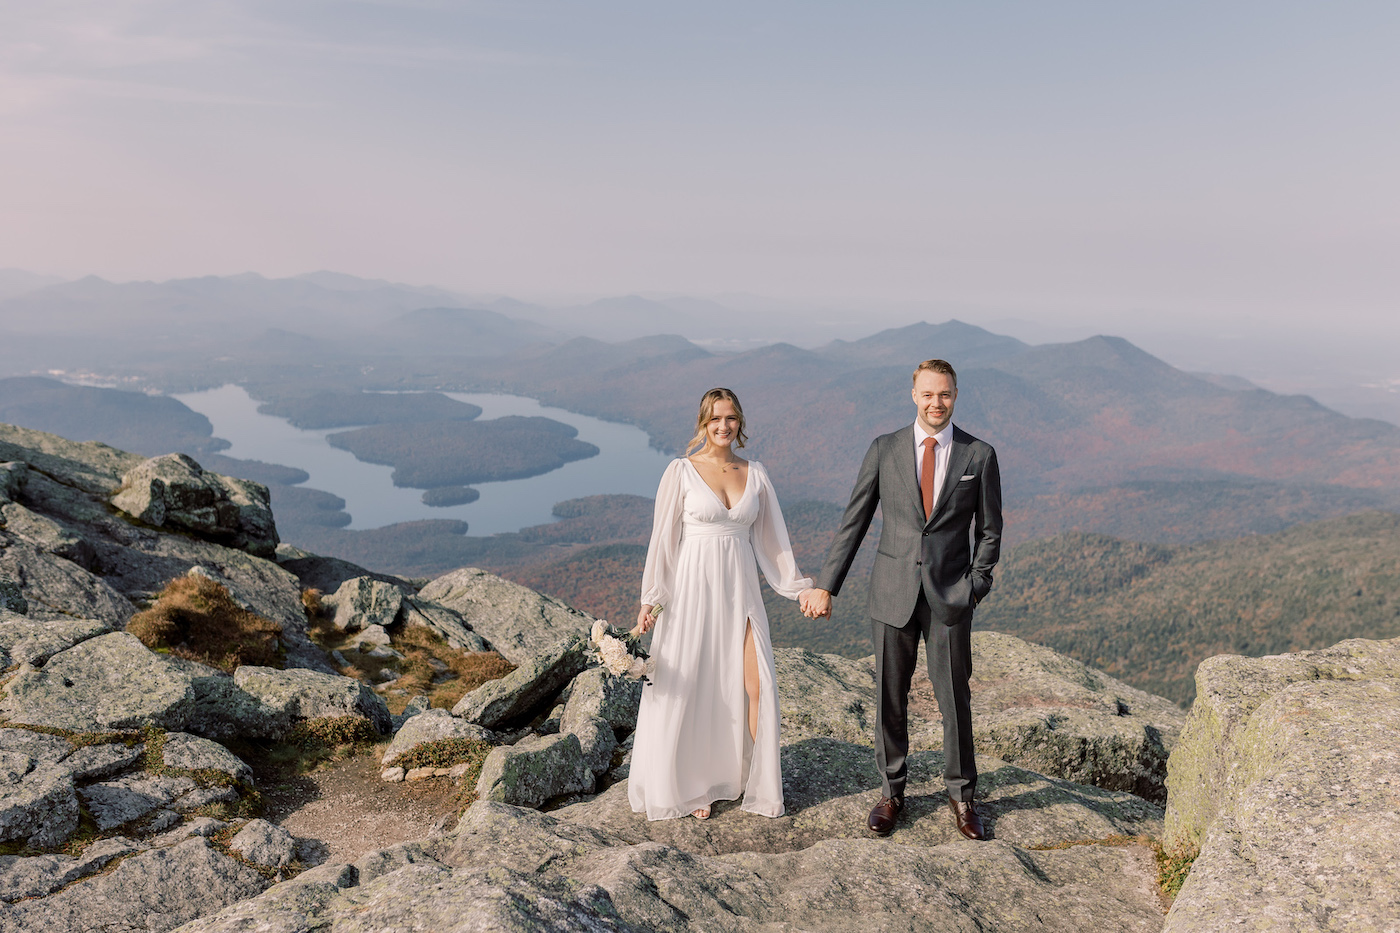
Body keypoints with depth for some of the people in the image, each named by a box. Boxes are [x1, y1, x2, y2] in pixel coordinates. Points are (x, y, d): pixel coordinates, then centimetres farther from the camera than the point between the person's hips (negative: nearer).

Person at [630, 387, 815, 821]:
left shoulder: (755, 473, 7)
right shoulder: (681, 471, -4)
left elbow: (771, 538, 12)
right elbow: (664, 537, -2)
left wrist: (800, 588, 11)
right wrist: (650, 599, -4)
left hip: (741, 589, 3)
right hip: (693, 588, -3)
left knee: (756, 686, -1)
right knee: (692, 689, 5)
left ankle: (758, 783, 17)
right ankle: (695, 785, 23)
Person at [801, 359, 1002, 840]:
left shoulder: (979, 455, 1)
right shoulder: (884, 449, 1)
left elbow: (989, 530, 8)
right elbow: (853, 521, 3)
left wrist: (975, 584, -3)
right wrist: (825, 585, 1)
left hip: (950, 595, 0)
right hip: (893, 593, 1)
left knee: (955, 699, 5)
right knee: (890, 696, 8)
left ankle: (961, 794, 25)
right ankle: (891, 791, 26)